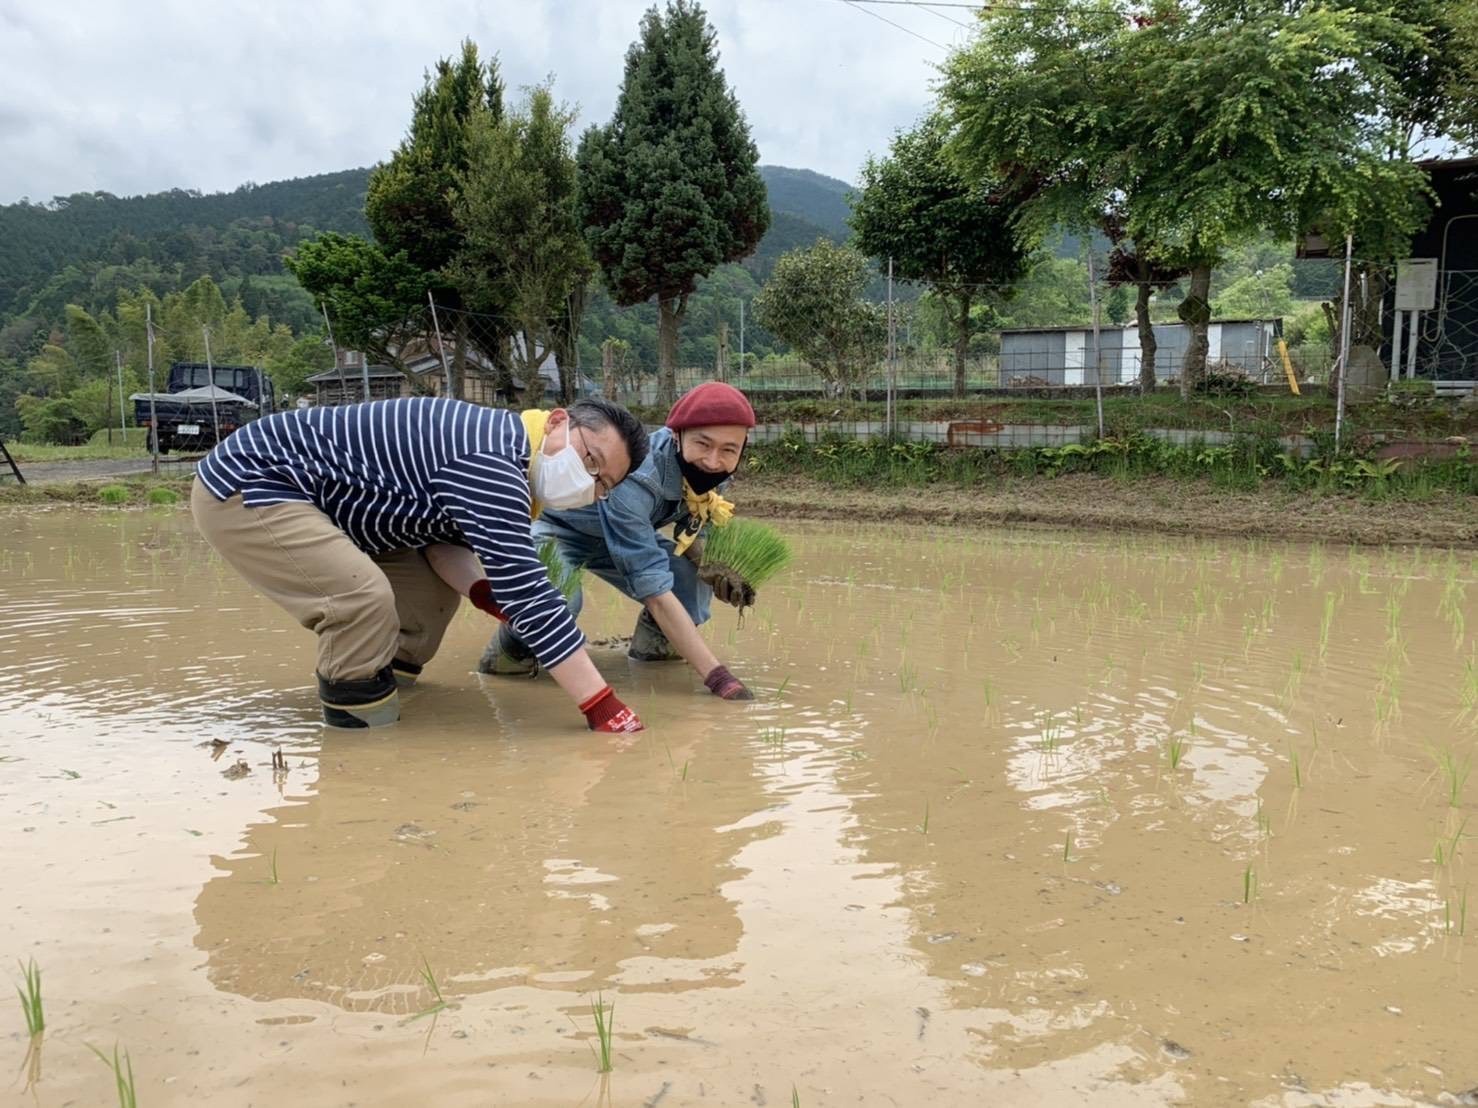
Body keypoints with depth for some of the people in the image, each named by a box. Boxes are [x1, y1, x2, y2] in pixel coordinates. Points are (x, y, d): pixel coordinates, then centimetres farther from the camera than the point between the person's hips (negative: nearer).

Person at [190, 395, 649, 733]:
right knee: (364, 598, -28)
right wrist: (603, 707, -29)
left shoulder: (501, 448, 4)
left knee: (435, 587, 7)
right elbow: (525, 590, -32)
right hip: (244, 487, -10)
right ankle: (364, 725, -7)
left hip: (307, 492, 10)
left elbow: (449, 543, 15)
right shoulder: (490, 463, -28)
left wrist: (486, 593, -5)